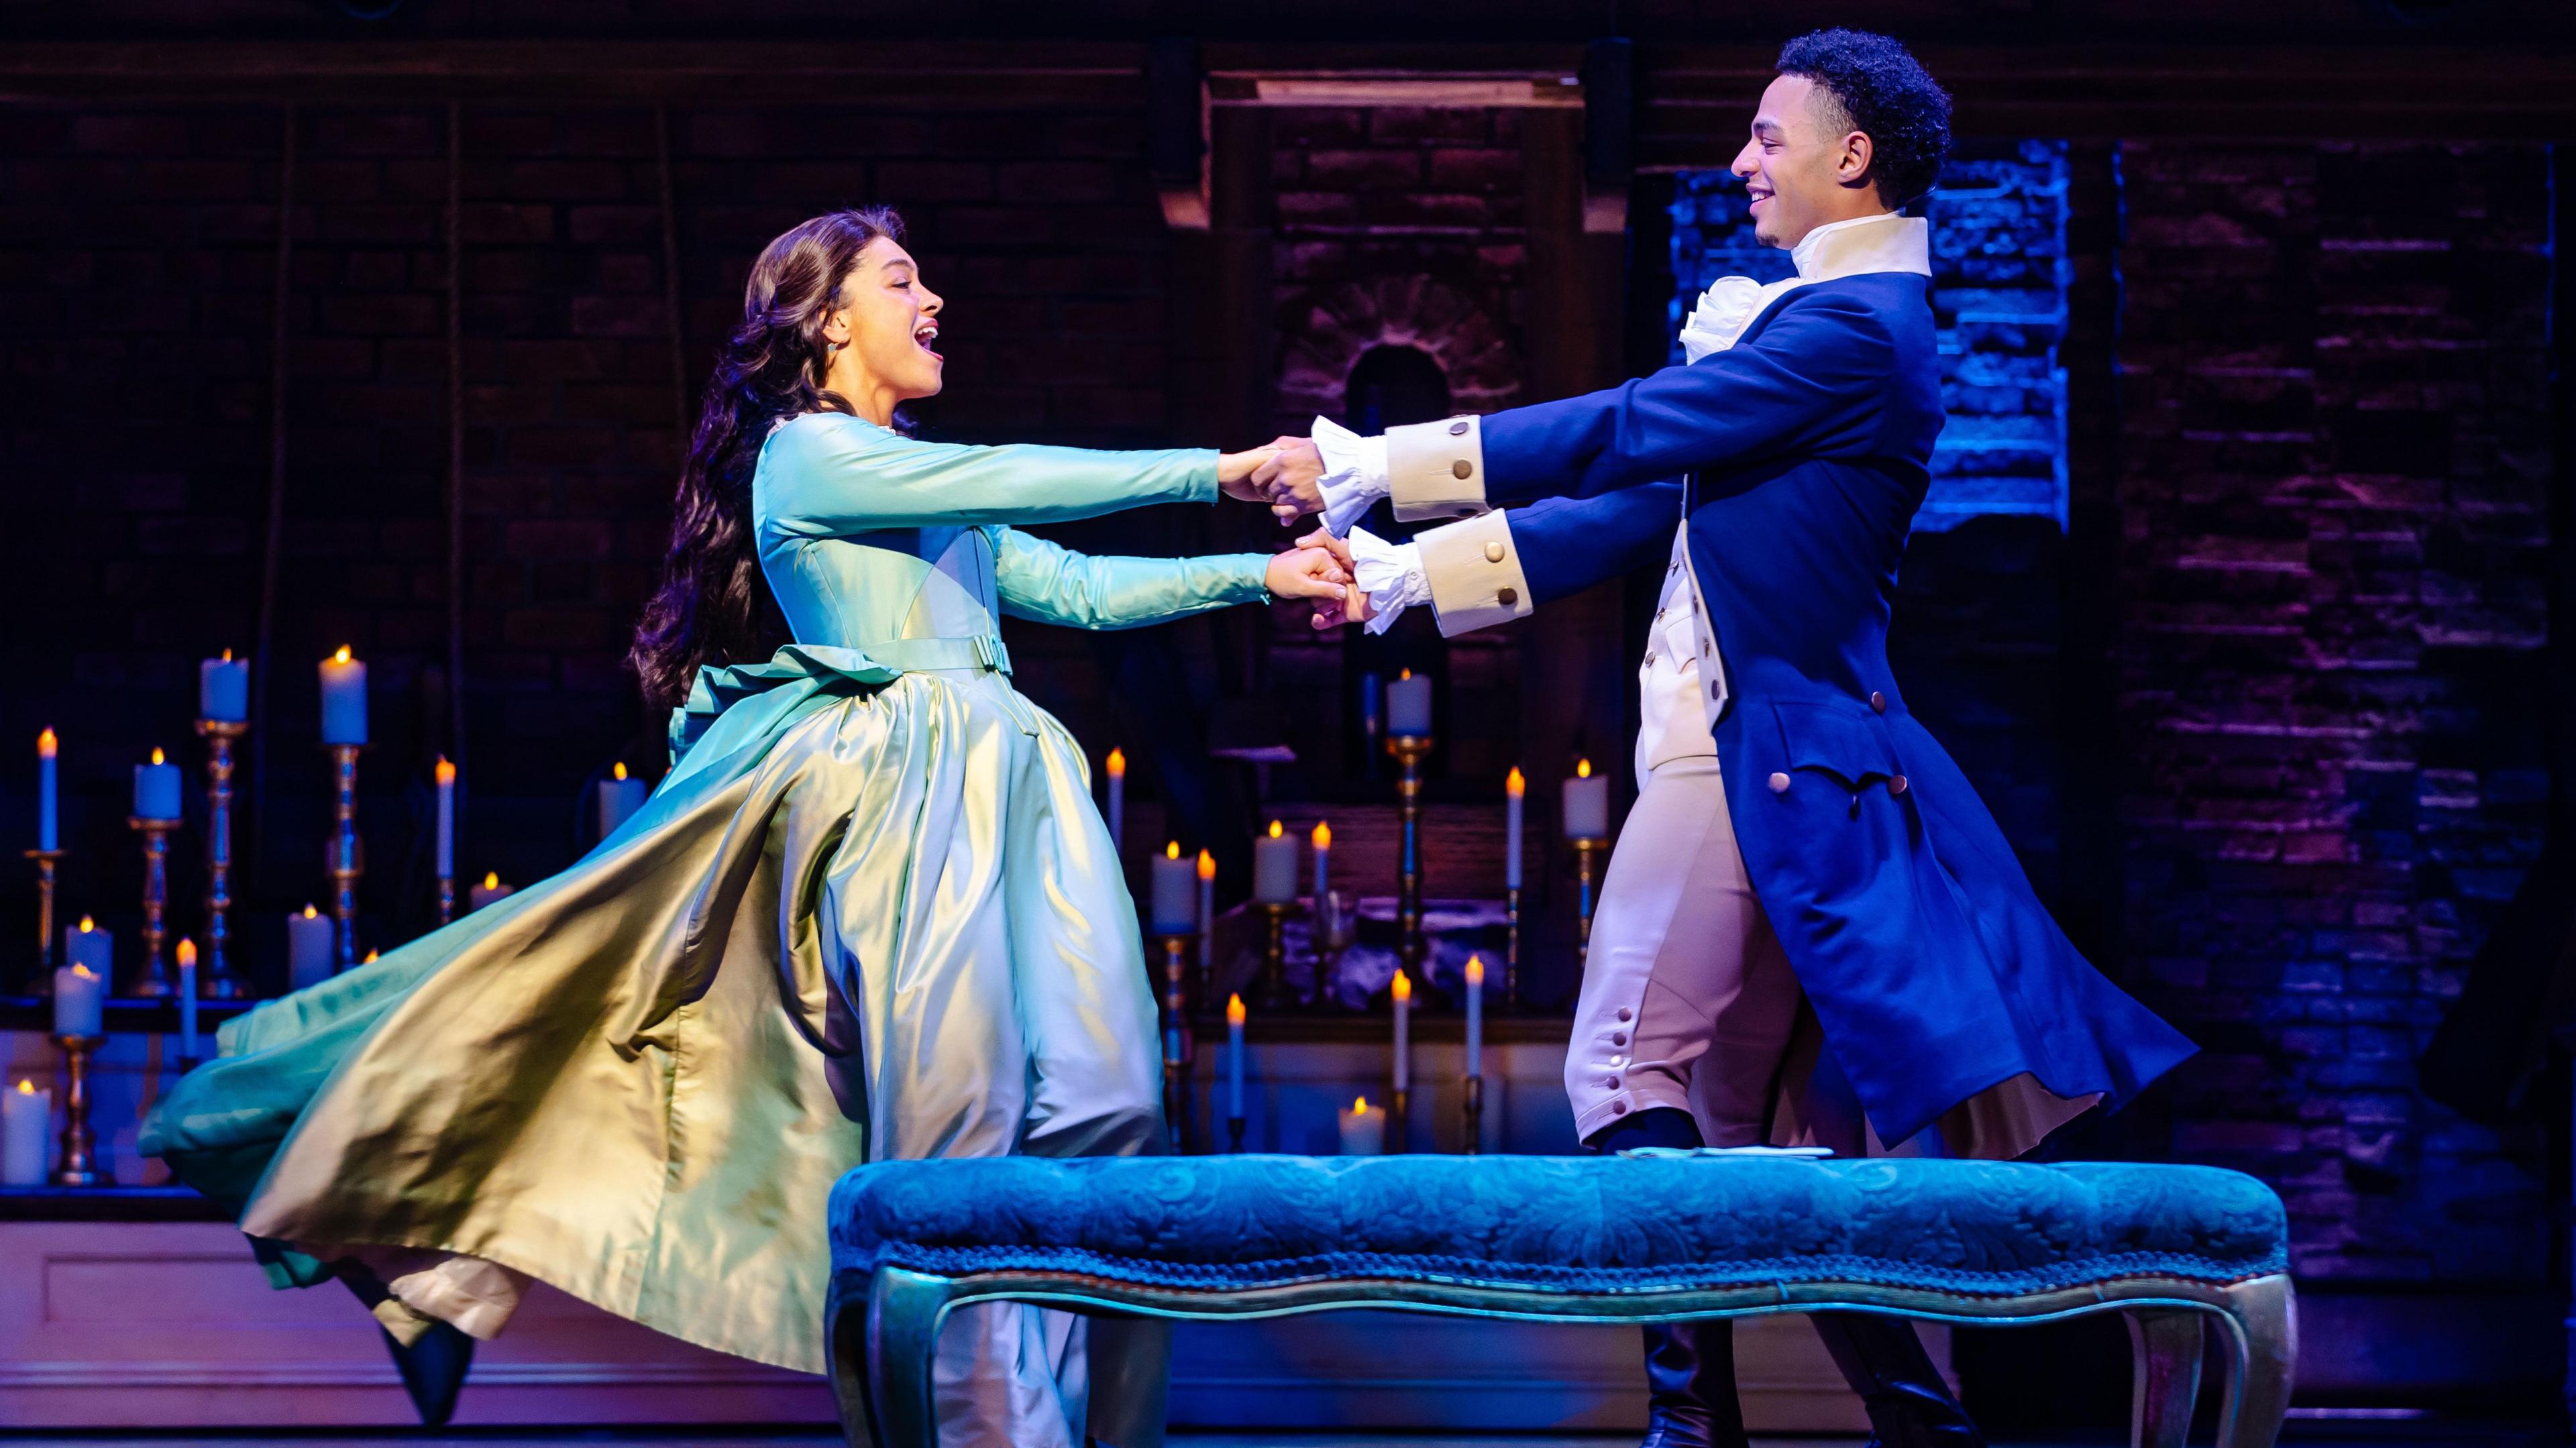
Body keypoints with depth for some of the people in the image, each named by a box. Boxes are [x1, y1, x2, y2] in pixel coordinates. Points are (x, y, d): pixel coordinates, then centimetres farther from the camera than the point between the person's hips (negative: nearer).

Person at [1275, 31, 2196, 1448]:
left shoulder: (1854, 329, -14)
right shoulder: (1823, 323, 18)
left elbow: (1625, 434, -17)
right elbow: (1646, 504, 17)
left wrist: (1377, 466, -12)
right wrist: (1408, 573, 13)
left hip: (1754, 749, -10)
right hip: (1763, 747, 10)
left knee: (1628, 1073, -8)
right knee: (1753, 1117, 12)